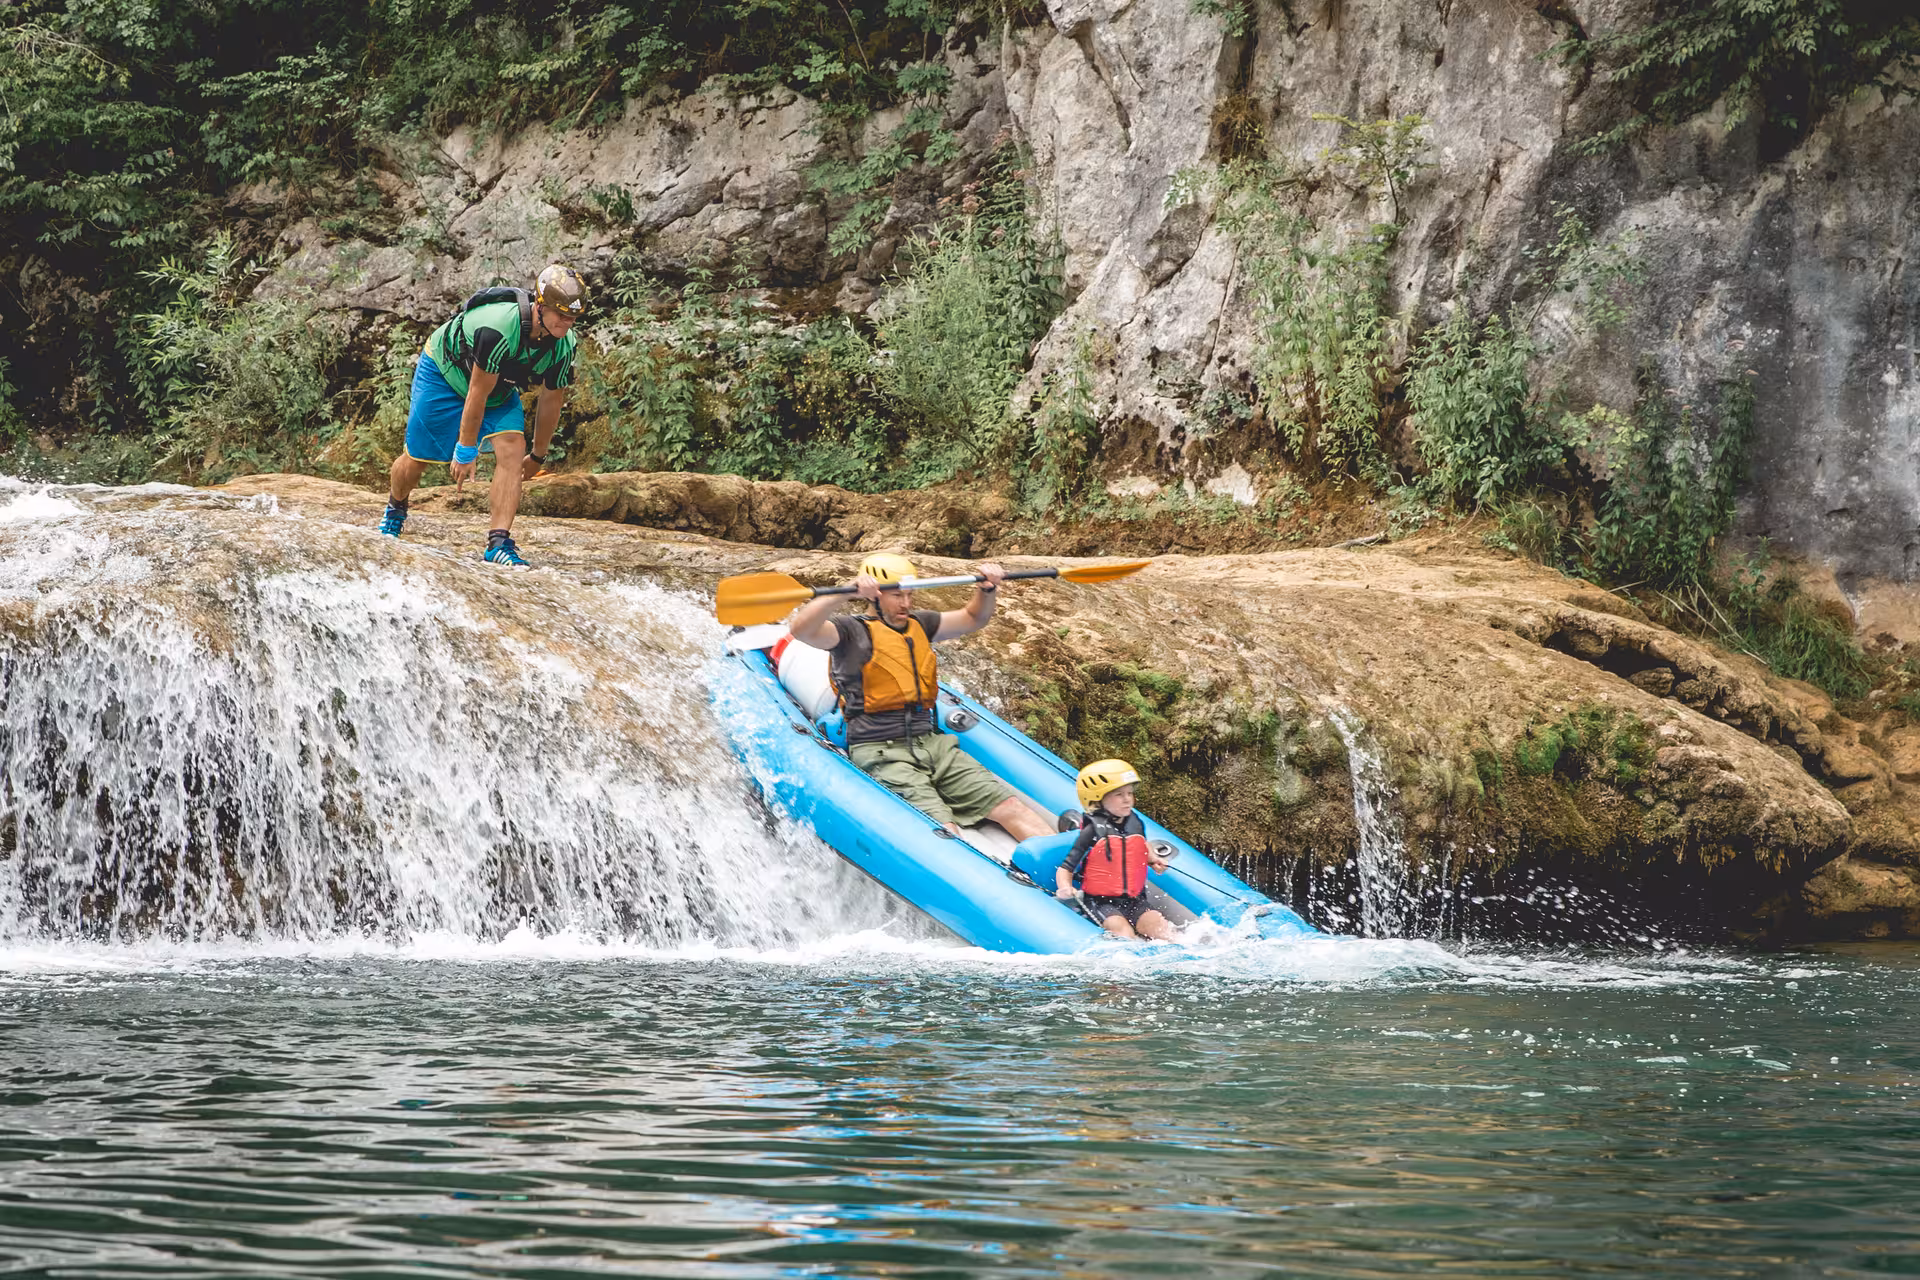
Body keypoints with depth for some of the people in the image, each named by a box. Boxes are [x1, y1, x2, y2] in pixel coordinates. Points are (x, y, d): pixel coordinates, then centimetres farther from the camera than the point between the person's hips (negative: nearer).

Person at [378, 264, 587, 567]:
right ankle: (395, 507, 39)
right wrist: (466, 451, -22)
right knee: (417, 458, 4)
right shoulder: (498, 328, -41)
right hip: (444, 372, -5)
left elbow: (551, 400, -5)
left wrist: (537, 455, 5)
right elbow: (477, 394, -32)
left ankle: (498, 543, -21)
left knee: (513, 450, -19)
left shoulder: (564, 344, -21)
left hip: (500, 388, 5)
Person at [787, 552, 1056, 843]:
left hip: (932, 743, 7)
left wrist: (986, 589, 8)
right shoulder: (854, 631, -1)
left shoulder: (918, 625, 20)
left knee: (1009, 806, -14)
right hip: (881, 754, -6)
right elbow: (801, 630, -19)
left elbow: (973, 619, 29)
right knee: (942, 830, -30)